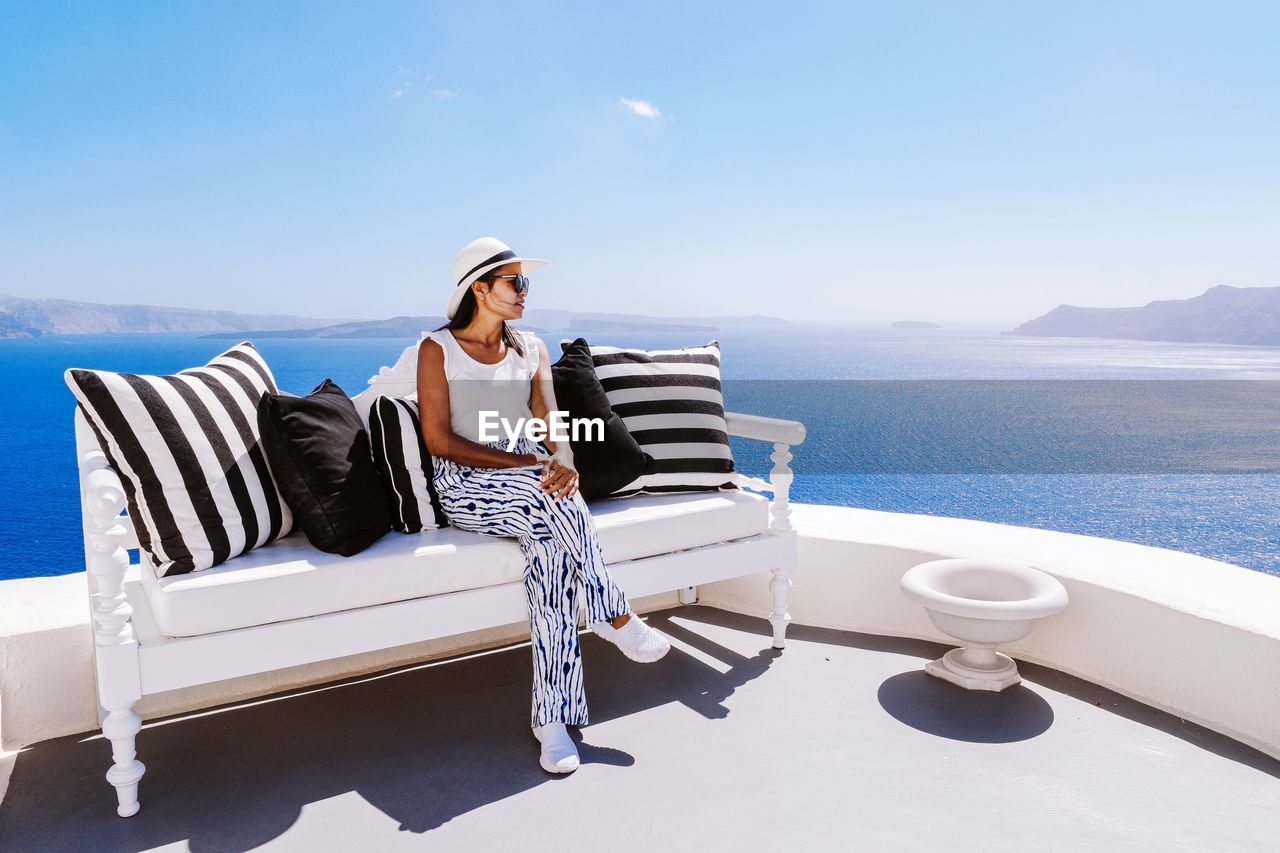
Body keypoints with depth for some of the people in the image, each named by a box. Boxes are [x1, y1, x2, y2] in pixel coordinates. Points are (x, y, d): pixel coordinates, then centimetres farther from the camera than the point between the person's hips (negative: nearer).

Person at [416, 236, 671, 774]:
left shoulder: (531, 350, 13)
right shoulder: (438, 348, 0)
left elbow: (554, 426, 2)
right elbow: (438, 440, -9)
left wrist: (563, 459, -23)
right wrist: (521, 462, -19)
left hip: (528, 487, 4)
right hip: (464, 488, -3)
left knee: (552, 547, -30)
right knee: (554, 500, -34)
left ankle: (553, 719, -24)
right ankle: (617, 619, -18)